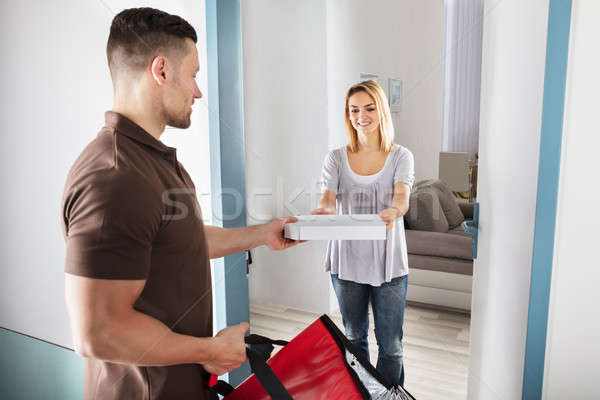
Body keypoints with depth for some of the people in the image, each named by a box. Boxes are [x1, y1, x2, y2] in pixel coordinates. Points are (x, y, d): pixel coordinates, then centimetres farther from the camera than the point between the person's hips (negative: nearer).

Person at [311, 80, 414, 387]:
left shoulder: (401, 156, 0)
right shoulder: (336, 158, 3)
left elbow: (402, 198, -16)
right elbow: (328, 197, -11)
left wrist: (391, 213, -39)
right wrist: (323, 210, -35)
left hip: (388, 263, -1)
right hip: (347, 262, 2)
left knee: (390, 345, 6)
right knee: (353, 338, 18)